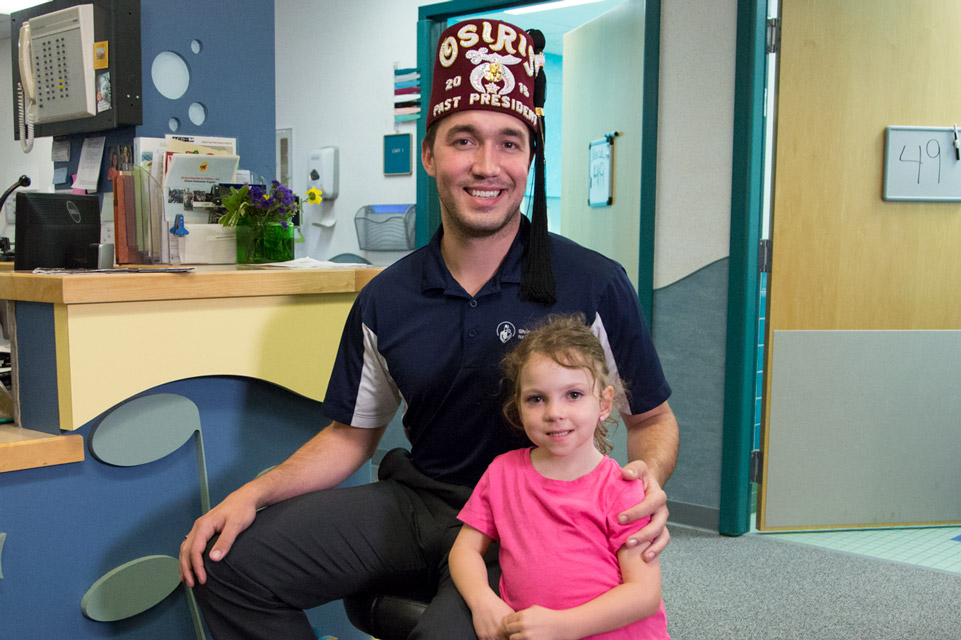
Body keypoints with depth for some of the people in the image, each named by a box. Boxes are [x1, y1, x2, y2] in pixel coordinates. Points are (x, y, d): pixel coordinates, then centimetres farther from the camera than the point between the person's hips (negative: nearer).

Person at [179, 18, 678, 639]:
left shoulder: (595, 286, -11)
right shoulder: (385, 301, 1)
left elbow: (653, 419, 1)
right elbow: (352, 434, 12)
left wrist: (648, 479, -22)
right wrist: (253, 494, -2)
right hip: (416, 499, 5)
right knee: (223, 562, -8)